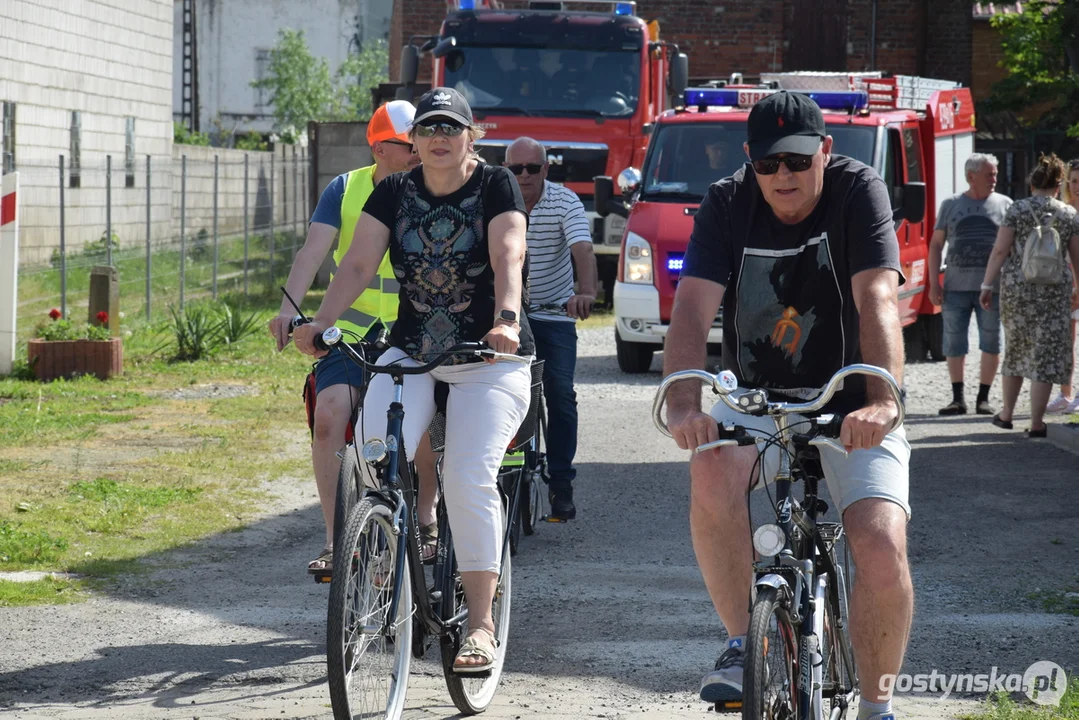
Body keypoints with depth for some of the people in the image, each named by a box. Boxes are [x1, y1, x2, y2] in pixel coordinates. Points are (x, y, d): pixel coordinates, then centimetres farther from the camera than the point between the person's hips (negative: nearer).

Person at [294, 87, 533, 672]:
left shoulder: (496, 187, -4)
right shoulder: (393, 193, 6)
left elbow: (508, 257, -19)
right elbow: (358, 265, -3)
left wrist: (507, 319, -38)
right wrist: (319, 322, -20)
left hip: (489, 360, -3)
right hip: (410, 354, 3)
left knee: (470, 476, -20)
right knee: (376, 448, -25)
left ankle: (481, 624, -16)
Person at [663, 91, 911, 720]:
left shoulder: (858, 191, -12)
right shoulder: (729, 205, -7)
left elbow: (878, 301, -26)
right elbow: (694, 309, -20)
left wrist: (882, 400, -43)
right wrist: (683, 403, -38)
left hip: (852, 409, -1)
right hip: (758, 402, 1)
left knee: (882, 549, -21)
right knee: (713, 473, -32)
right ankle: (743, 646, -17)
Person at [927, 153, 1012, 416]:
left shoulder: (1004, 204, 6)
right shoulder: (951, 205, 8)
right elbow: (936, 244, 10)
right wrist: (934, 284, 2)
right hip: (956, 286, 1)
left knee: (991, 343, 1)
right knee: (953, 343, 2)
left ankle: (983, 398, 11)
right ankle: (958, 398, 11)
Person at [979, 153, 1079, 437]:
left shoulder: (1017, 210, 0)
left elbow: (1000, 251, -5)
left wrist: (987, 285, 0)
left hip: (1017, 286, 1)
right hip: (1055, 288, -1)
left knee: (1016, 348, 17)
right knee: (1045, 354, 2)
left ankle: (1006, 415, 23)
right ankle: (1036, 424, 0)